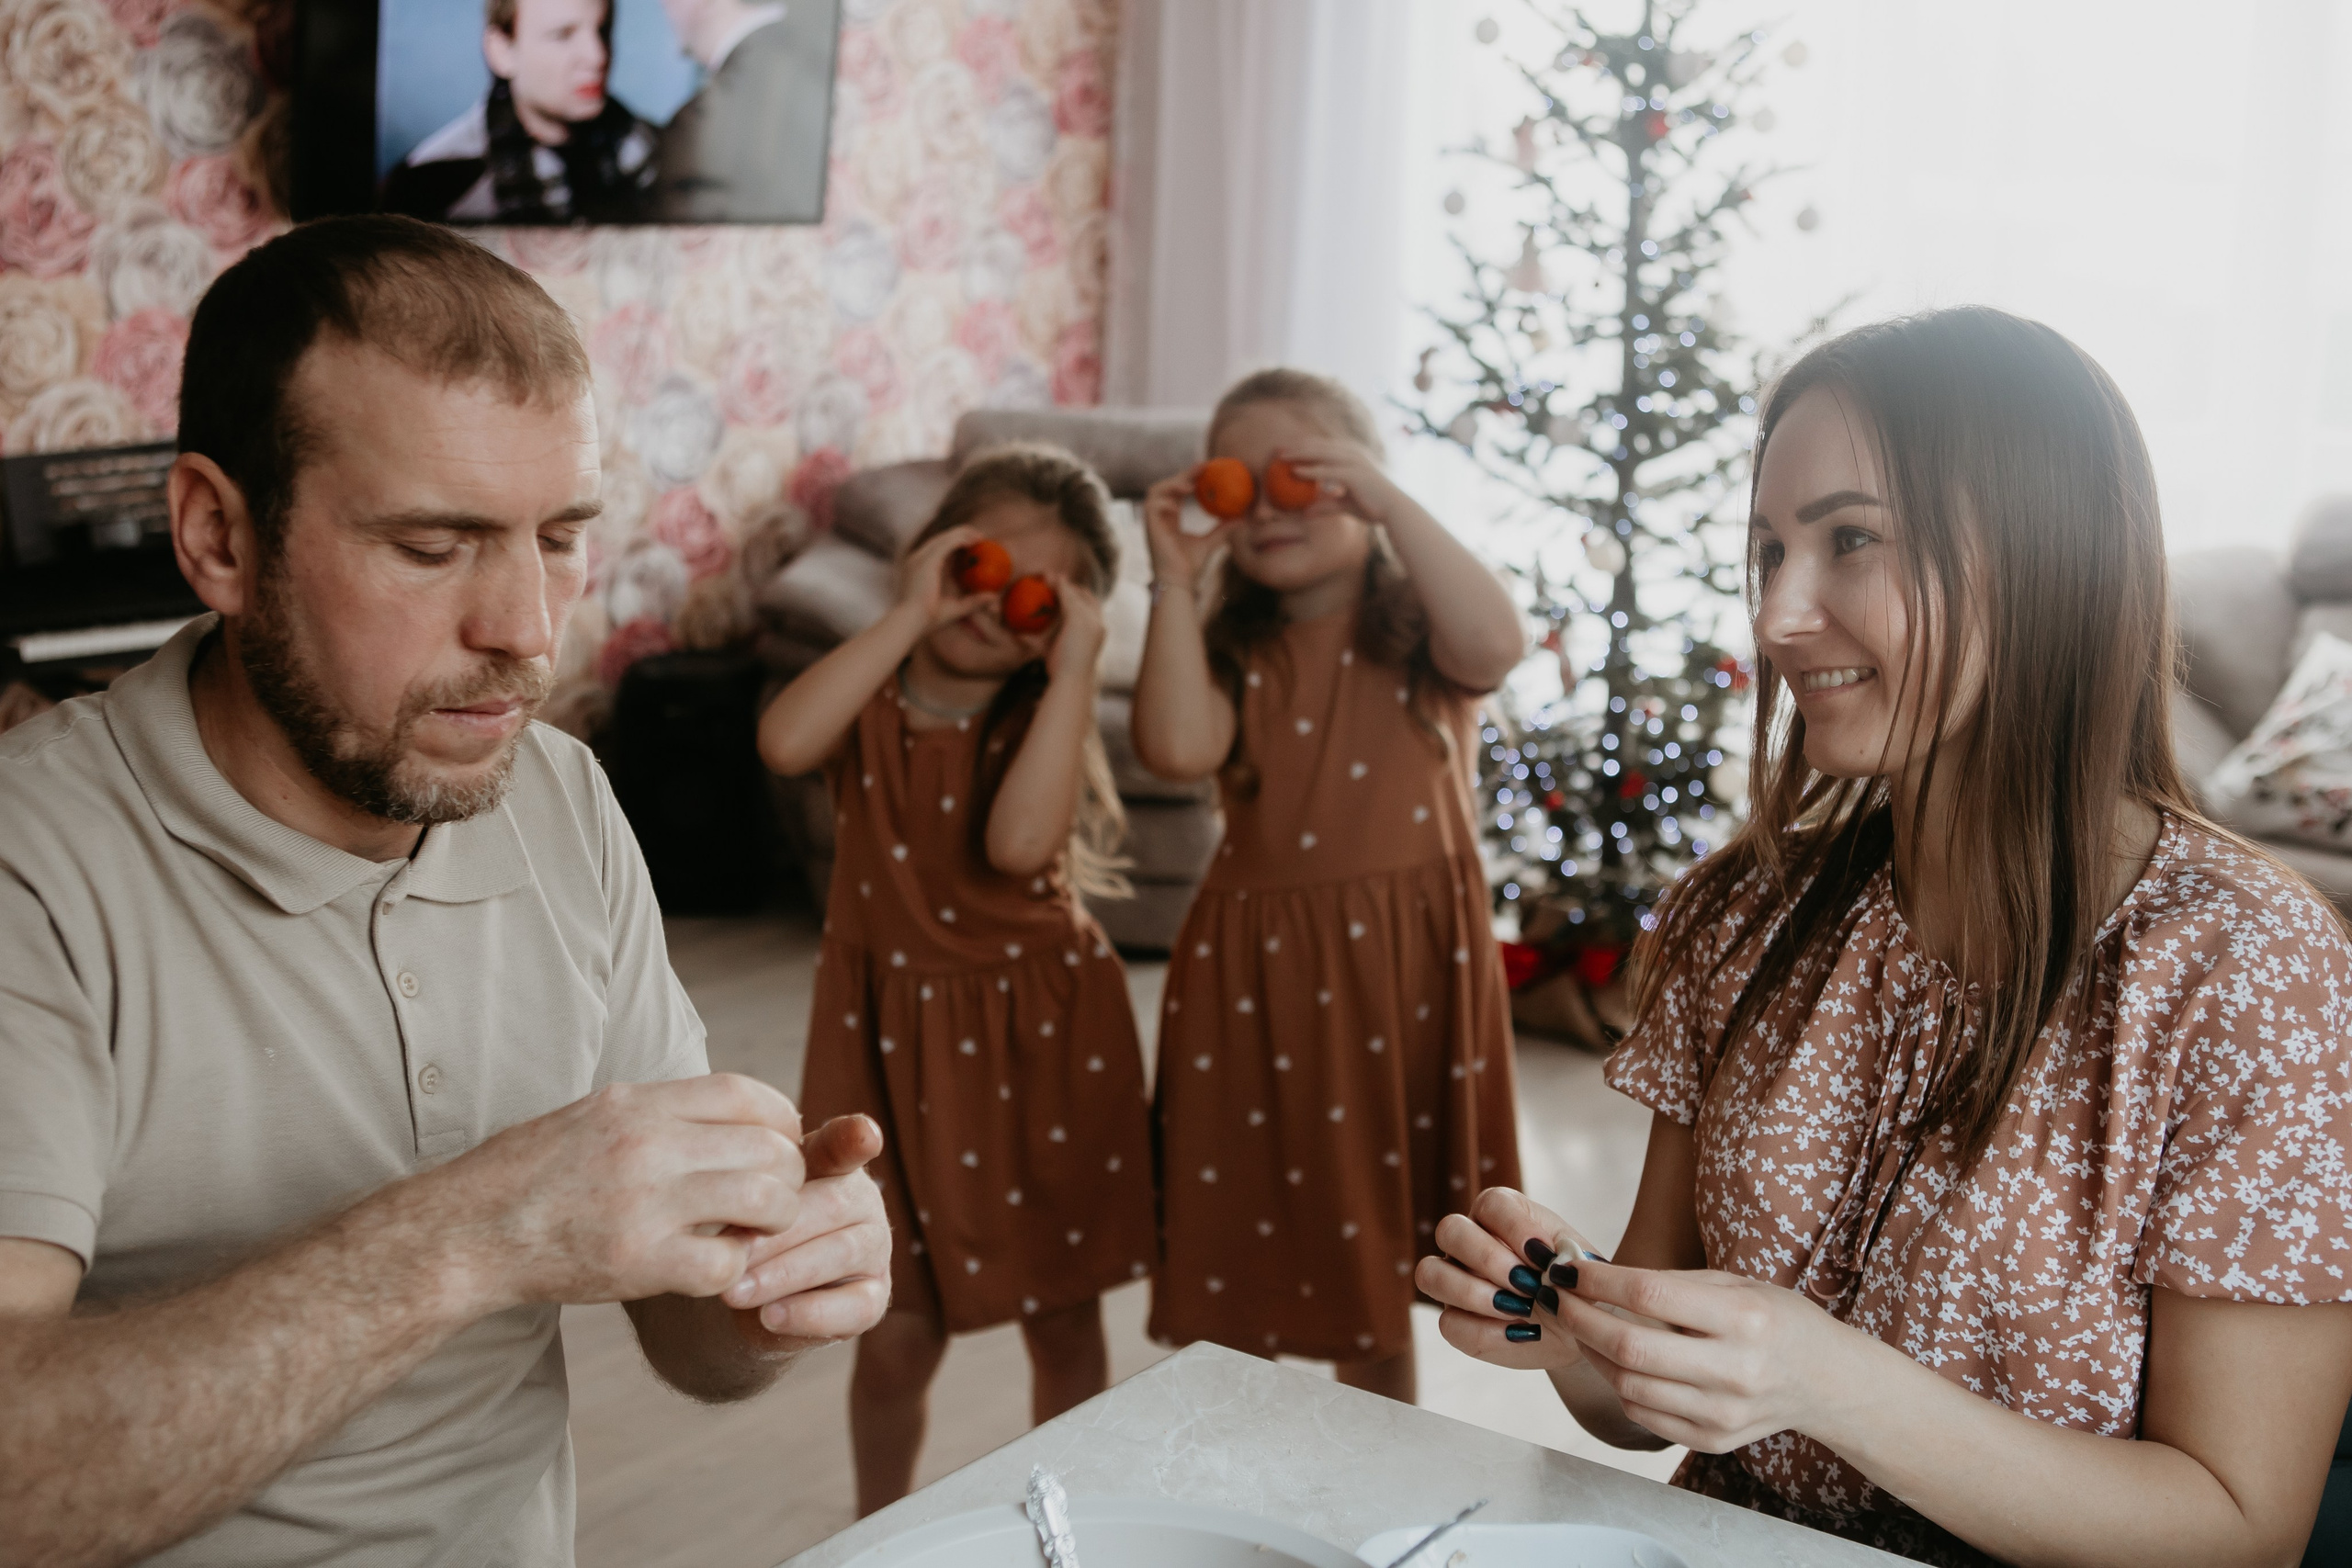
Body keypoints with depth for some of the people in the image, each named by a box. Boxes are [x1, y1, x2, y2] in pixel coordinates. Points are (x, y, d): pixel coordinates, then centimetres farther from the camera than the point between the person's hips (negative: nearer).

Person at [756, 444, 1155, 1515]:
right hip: (896, 1033, 0)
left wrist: (1072, 670, -24)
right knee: (898, 1332, 8)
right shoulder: (871, 697, -2)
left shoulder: (1045, 714, -5)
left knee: (1063, 1324, 12)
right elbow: (784, 743, -27)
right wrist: (908, 618, -24)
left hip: (1042, 1031, 0)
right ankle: (880, 1530, 33)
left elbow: (1018, 841, -27)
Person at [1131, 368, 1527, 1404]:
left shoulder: (1416, 630, 2)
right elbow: (1178, 748, -16)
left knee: (1378, 1280, 14)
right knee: (1232, 1297, 6)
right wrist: (1174, 580, -12)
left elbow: (1495, 646, -22)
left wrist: (1388, 501, -22)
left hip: (1403, 966, -1)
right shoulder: (1229, 651, 5)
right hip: (1257, 972, 1)